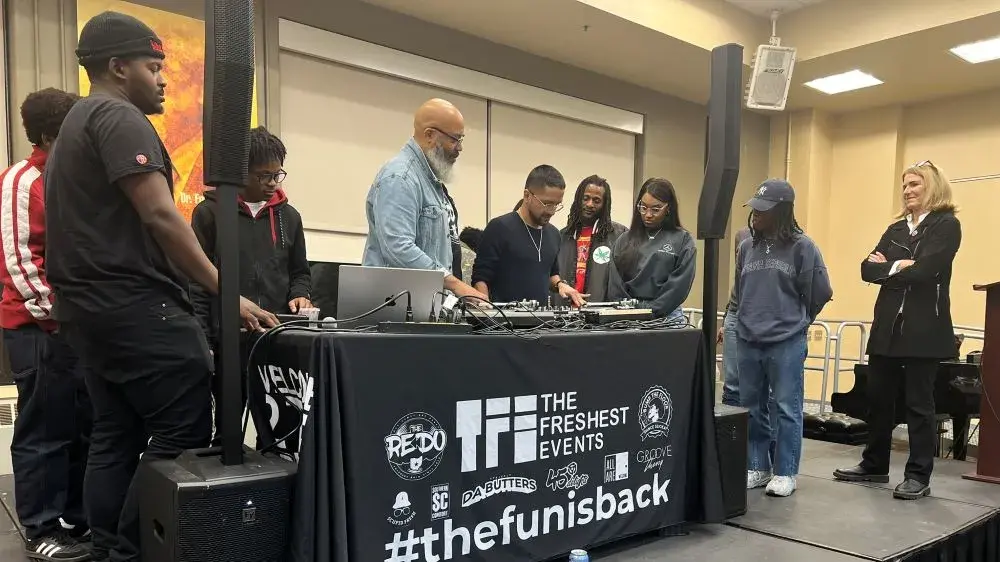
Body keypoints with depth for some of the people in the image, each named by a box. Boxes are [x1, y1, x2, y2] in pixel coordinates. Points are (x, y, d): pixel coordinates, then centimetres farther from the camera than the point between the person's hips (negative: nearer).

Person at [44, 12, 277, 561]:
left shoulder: (73, 126, 23)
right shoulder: (120, 118, -9)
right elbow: (159, 216, -19)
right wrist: (226, 292, -17)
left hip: (88, 306, 11)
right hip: (134, 306, -11)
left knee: (115, 438, 12)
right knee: (183, 434, -8)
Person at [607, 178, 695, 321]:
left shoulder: (683, 241, 3)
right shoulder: (624, 240, 10)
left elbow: (679, 286, -5)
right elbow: (615, 285, 5)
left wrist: (651, 311, -13)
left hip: (665, 316, -2)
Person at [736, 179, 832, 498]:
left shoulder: (802, 247, -6)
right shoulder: (747, 247, 6)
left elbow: (820, 293, 1)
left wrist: (794, 322, 9)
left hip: (787, 343, -4)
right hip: (747, 341, 5)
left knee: (787, 409, 4)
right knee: (752, 409, 11)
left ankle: (785, 472, 15)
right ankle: (757, 467, 24)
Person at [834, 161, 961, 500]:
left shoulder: (946, 225, -2)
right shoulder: (895, 229, 16)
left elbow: (924, 271, -17)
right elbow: (868, 269, 5)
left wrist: (888, 269, -3)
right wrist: (898, 266, -12)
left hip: (923, 330, -6)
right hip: (887, 326, 6)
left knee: (918, 403, 0)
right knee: (878, 397, 11)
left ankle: (918, 476, 10)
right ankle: (874, 465, 24)